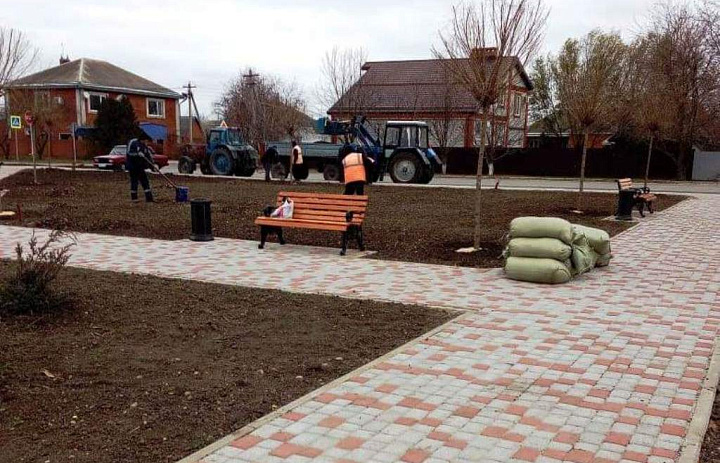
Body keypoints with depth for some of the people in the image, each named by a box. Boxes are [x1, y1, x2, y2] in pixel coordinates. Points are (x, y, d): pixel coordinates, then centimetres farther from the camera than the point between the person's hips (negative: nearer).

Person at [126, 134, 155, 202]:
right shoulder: (132, 142, -8)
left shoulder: (144, 146, 12)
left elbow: (148, 155, 11)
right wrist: (138, 154, -27)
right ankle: (134, 198, 9)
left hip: (140, 166, 7)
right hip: (132, 166, -7)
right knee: (134, 181, -2)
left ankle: (149, 198, 0)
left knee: (145, 181, 1)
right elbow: (129, 152, -16)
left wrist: (152, 163, 0)